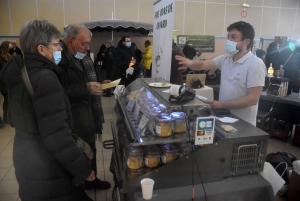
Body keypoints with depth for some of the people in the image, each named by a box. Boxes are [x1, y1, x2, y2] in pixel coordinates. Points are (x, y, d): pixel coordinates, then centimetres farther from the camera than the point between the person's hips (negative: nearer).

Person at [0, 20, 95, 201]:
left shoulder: (20, 72, 4)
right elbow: (56, 134, -28)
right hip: (47, 171, -9)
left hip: (27, 161, 9)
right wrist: (83, 168, -20)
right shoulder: (45, 78, -25)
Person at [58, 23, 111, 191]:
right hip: (74, 121, -9)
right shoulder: (60, 60, -19)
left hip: (90, 116, 9)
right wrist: (85, 88, -31)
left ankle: (92, 180, 45)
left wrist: (100, 84, 4)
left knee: (91, 150, 23)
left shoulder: (85, 59, 11)